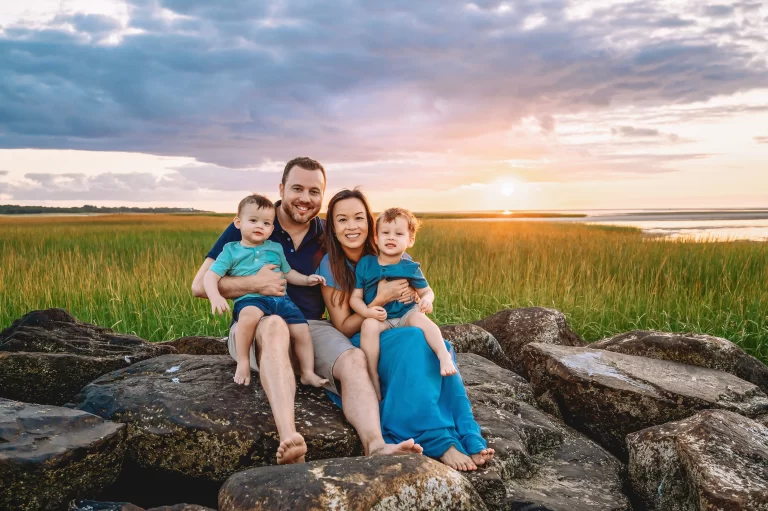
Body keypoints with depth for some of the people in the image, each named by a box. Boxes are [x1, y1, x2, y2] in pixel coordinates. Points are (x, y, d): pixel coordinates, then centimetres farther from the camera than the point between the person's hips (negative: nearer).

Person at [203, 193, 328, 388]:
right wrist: (215, 296, -21)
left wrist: (306, 279, 10)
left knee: (302, 330, -11)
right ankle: (243, 363, -20)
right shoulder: (231, 251, 7)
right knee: (250, 314, -38)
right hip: (250, 299, -4)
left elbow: (288, 273, 28)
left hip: (280, 299, 4)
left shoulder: (275, 248, 18)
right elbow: (211, 276, -1)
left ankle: (308, 373, 7)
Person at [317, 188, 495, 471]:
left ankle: (468, 439, -35)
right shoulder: (330, 266, -5)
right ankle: (440, 442, -38)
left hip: (401, 334, 3)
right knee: (413, 342, -35)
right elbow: (343, 327, -8)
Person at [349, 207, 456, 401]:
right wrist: (367, 312, -22)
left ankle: (444, 355, -40)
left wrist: (427, 299, -16)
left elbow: (427, 291, 10)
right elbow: (355, 297, 0)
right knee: (369, 325, -32)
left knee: (419, 317, -32)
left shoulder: (410, 268, 2)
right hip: (378, 319, 0)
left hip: (405, 315, 0)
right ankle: (373, 378, -28)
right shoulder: (365, 264, 0)